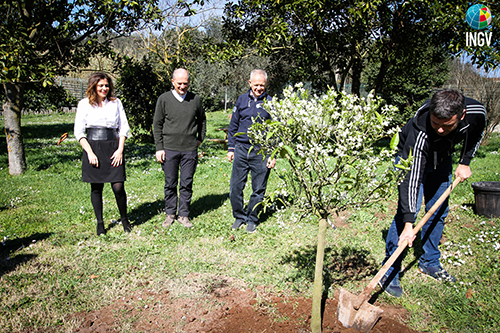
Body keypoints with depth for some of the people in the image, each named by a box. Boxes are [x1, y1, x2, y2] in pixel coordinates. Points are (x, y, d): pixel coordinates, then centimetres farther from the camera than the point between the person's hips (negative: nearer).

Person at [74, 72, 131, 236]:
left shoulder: (116, 103, 10)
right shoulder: (84, 104, 5)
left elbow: (124, 127, 9)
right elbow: (79, 131, 2)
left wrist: (120, 149, -2)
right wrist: (90, 152, -8)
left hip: (113, 147, 0)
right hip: (93, 147, 0)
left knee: (118, 187, -6)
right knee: (96, 188, 5)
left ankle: (124, 219, 16)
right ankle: (100, 223, 21)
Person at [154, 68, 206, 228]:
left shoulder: (195, 99, 5)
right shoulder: (164, 99, 1)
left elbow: (202, 120, 21)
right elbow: (157, 124, 4)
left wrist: (200, 139, 14)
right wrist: (159, 148, -1)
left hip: (190, 149, 1)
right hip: (170, 149, -1)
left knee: (186, 184, 5)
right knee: (170, 184, 7)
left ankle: (184, 215, 18)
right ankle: (170, 214, 22)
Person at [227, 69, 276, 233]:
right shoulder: (242, 100, 8)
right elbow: (233, 126, 14)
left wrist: (273, 155, -4)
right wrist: (231, 148, 9)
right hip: (241, 149, 2)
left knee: (258, 189, 7)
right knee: (235, 186, 4)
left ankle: (252, 219, 24)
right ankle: (239, 216, 23)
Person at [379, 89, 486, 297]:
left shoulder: (477, 112, -28)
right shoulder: (419, 133, -42)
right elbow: (412, 178, -40)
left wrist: (465, 162, -8)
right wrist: (408, 224, -43)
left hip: (442, 161, 5)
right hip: (412, 159, -5)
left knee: (439, 211, 8)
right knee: (407, 209, -16)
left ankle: (430, 263, 25)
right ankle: (389, 272, -8)